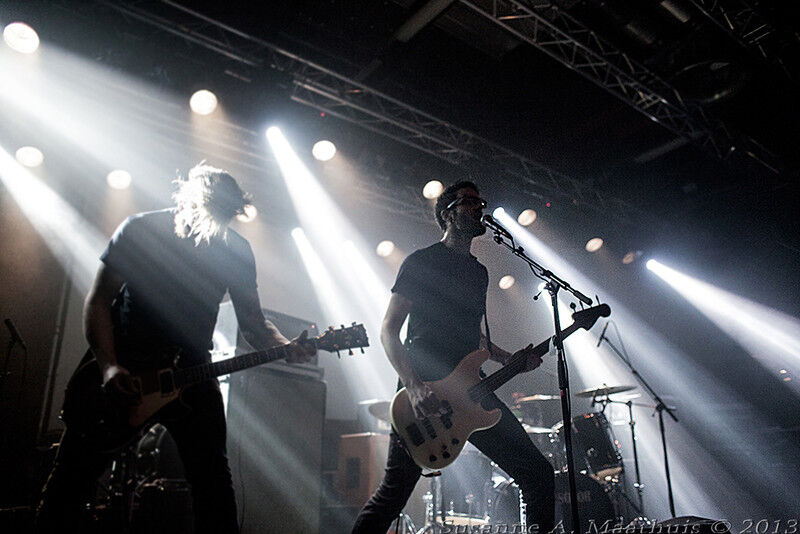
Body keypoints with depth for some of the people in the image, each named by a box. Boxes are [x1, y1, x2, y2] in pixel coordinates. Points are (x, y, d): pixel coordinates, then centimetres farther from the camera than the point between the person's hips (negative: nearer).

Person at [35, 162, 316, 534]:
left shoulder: (236, 252, -4)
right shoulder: (139, 230, -10)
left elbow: (252, 320, 0)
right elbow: (98, 300, -7)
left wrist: (286, 348, -20)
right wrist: (108, 367, -19)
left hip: (190, 371, 1)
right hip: (121, 367, -1)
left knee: (213, 480, -3)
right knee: (73, 477, 2)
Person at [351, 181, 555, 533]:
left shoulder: (479, 272, 20)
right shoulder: (422, 262, -1)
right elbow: (388, 330, -7)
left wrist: (508, 359, 12)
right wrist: (415, 388, -21)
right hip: (424, 392, -6)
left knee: (537, 473, 1)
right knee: (392, 494, -5)